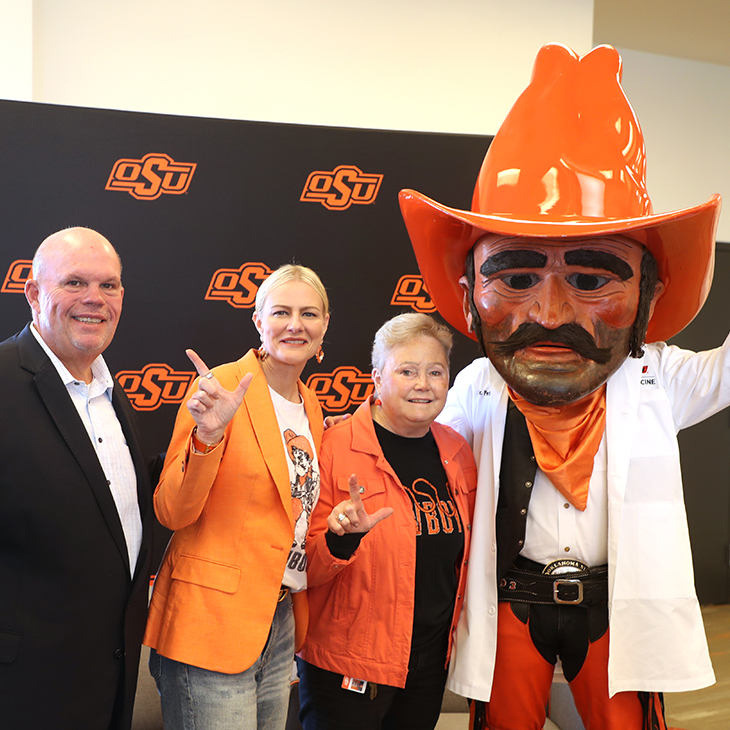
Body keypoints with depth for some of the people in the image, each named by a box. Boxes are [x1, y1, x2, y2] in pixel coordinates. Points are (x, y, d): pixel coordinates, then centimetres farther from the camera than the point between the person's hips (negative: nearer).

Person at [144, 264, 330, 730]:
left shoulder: (310, 407, 10)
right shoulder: (222, 387, -12)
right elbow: (172, 513, -14)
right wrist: (207, 436, -28)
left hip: (282, 625, 7)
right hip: (212, 625, -7)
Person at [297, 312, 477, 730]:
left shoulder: (457, 453, 3)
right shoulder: (336, 447, -14)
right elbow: (306, 568, -13)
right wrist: (341, 538, -31)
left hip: (431, 663, 5)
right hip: (346, 663, -5)